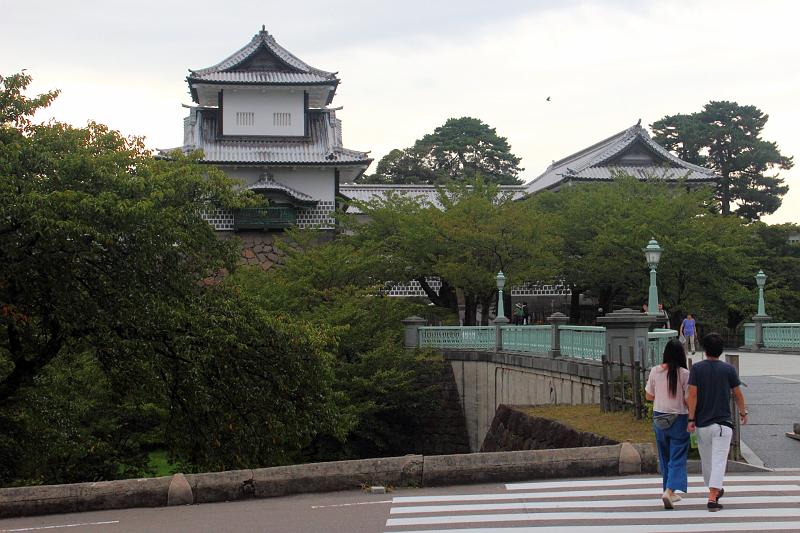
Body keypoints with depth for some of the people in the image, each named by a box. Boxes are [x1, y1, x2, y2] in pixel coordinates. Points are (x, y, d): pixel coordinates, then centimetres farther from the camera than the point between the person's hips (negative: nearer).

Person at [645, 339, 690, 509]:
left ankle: (669, 491, 25)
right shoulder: (684, 374, -13)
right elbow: (688, 400, -13)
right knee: (677, 457, 1)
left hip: (659, 417, 4)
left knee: (665, 457, 16)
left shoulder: (655, 371, -4)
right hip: (679, 419, -4)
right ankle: (669, 491, -15)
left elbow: (648, 396, 5)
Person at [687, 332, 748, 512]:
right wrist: (743, 412, 20)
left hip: (702, 423, 2)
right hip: (723, 423, -2)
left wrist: (691, 419, -6)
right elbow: (738, 395, 4)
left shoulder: (696, 368, -4)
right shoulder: (729, 369, -3)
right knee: (719, 461, -5)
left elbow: (692, 395, -9)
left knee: (706, 460, 18)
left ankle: (715, 490, 35)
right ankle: (712, 498, -17)